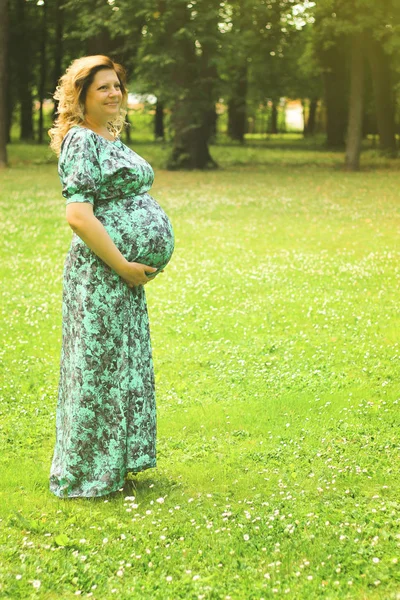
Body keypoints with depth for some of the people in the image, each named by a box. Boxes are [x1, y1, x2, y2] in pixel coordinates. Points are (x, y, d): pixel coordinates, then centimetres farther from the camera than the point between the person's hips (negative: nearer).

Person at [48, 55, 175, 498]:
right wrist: (123, 265, -18)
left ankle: (114, 461, 27)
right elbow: (78, 215, -22)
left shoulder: (111, 140, 16)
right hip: (99, 274, -10)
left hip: (127, 273, 10)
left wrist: (140, 265, 12)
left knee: (126, 364, 15)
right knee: (97, 368, -1)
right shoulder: (81, 141, -13)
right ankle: (84, 474, 11)